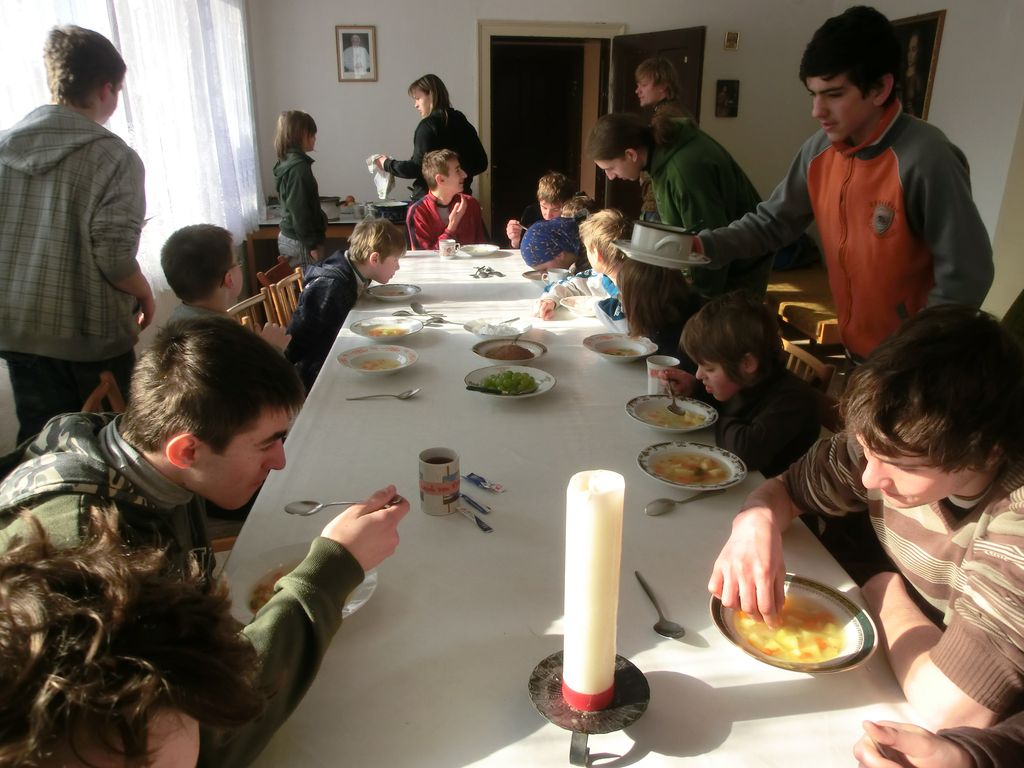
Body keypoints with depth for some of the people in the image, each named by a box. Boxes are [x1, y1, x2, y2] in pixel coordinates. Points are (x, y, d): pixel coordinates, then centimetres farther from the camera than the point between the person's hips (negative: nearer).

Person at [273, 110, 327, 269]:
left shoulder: (286, 161, 12)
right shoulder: (299, 166, -16)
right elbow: (300, 211, -20)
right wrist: (312, 245, -17)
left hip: (287, 238, 9)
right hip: (300, 242, -9)